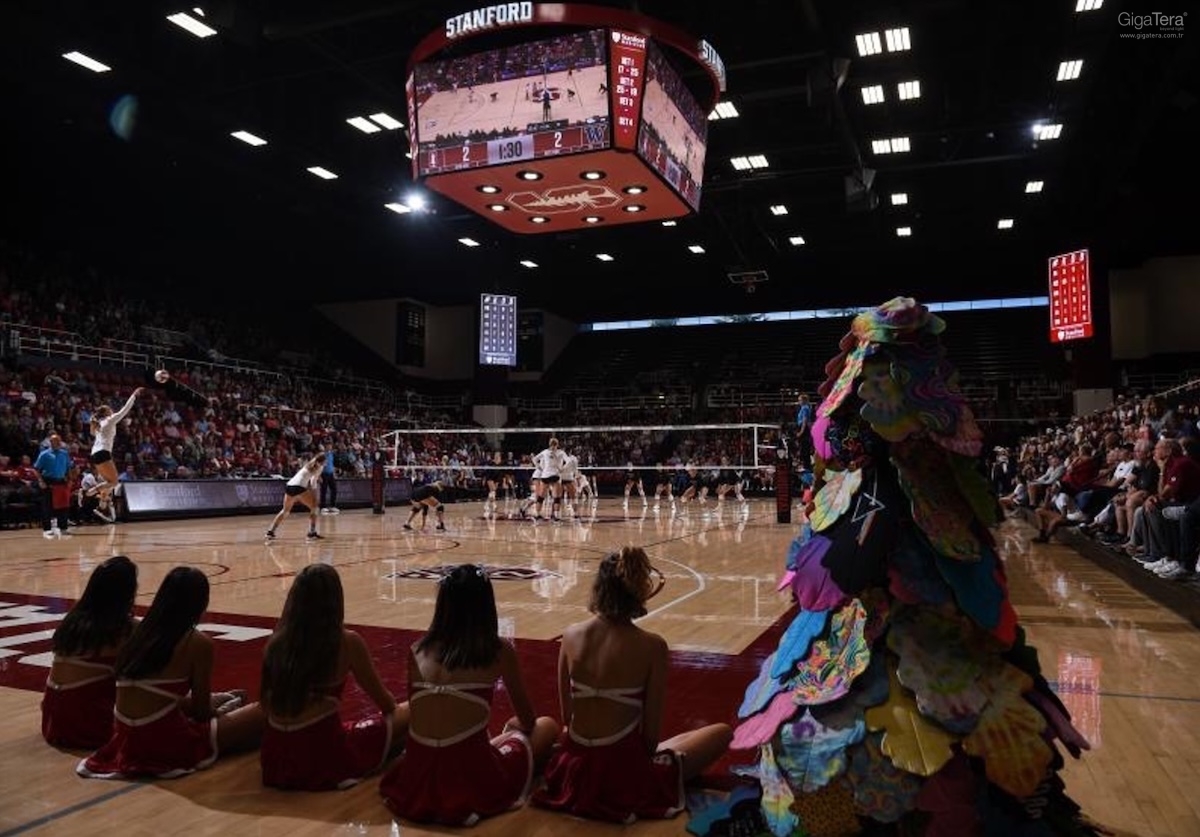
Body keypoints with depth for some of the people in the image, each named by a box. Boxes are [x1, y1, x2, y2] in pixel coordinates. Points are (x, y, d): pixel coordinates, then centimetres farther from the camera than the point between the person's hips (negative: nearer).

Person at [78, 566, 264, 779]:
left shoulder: (141, 631, 6)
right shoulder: (198, 642, -13)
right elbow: (201, 712, -4)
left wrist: (210, 702, 24)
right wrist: (212, 710, 19)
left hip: (126, 740, 8)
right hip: (164, 744, -8)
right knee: (261, 714, 0)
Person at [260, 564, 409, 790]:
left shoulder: (276, 642, 0)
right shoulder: (347, 642, -11)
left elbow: (267, 706, 13)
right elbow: (385, 703, 3)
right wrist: (396, 708, 25)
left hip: (274, 766, 5)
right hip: (323, 765, -5)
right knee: (410, 713, 12)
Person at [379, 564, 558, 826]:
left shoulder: (417, 649, 3)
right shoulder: (500, 651, -5)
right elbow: (527, 720, 11)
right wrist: (518, 727, 35)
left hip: (416, 781, 5)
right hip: (471, 781, -5)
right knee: (547, 727, 18)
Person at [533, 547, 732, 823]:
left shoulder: (570, 636, -6)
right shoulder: (652, 646, -18)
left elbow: (566, 716, 3)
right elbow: (651, 733, -12)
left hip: (574, 769, 5)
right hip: (624, 773, -5)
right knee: (721, 732, 15)